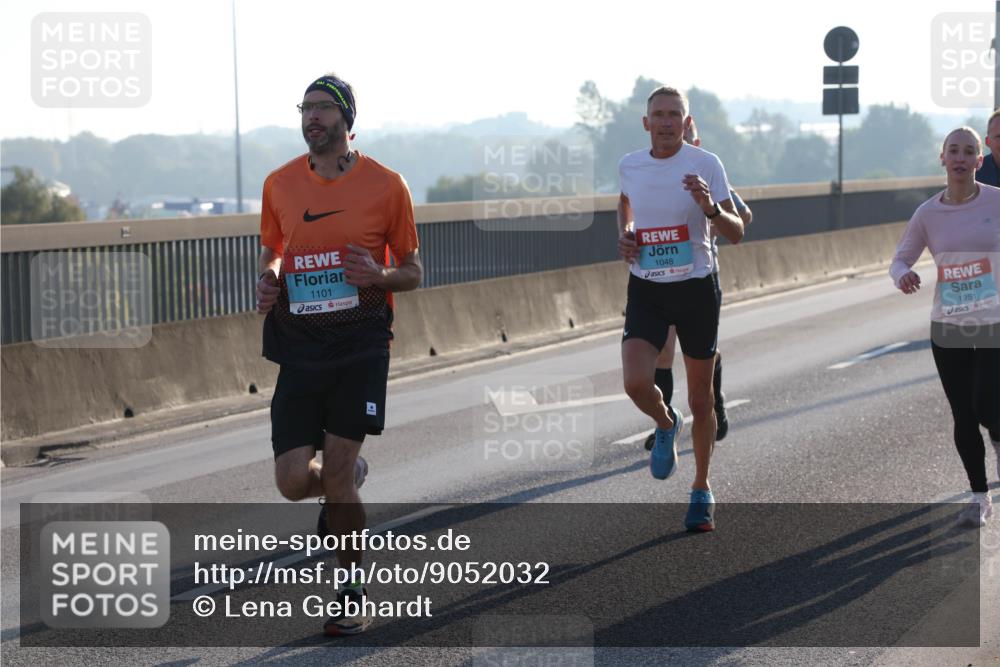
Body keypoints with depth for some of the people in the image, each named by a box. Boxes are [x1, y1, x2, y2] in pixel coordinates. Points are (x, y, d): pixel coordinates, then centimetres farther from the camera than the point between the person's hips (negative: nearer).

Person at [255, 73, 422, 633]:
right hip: (300, 343, 3)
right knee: (293, 481, -3)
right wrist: (267, 283, 0)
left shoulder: (385, 185, -2)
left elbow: (413, 272, 5)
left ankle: (353, 593, 12)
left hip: (361, 341, -3)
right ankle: (350, 479, 33)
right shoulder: (279, 184, 7)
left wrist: (378, 275, -17)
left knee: (336, 472, -6)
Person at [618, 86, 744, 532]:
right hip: (645, 289, 2)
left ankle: (701, 491, 25)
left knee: (700, 399, 6)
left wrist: (710, 208, -30)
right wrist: (623, 235, 6)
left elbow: (736, 234, -10)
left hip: (696, 289, -2)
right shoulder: (629, 166, 2)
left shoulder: (705, 165, -10)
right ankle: (665, 424, 17)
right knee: (635, 383, -19)